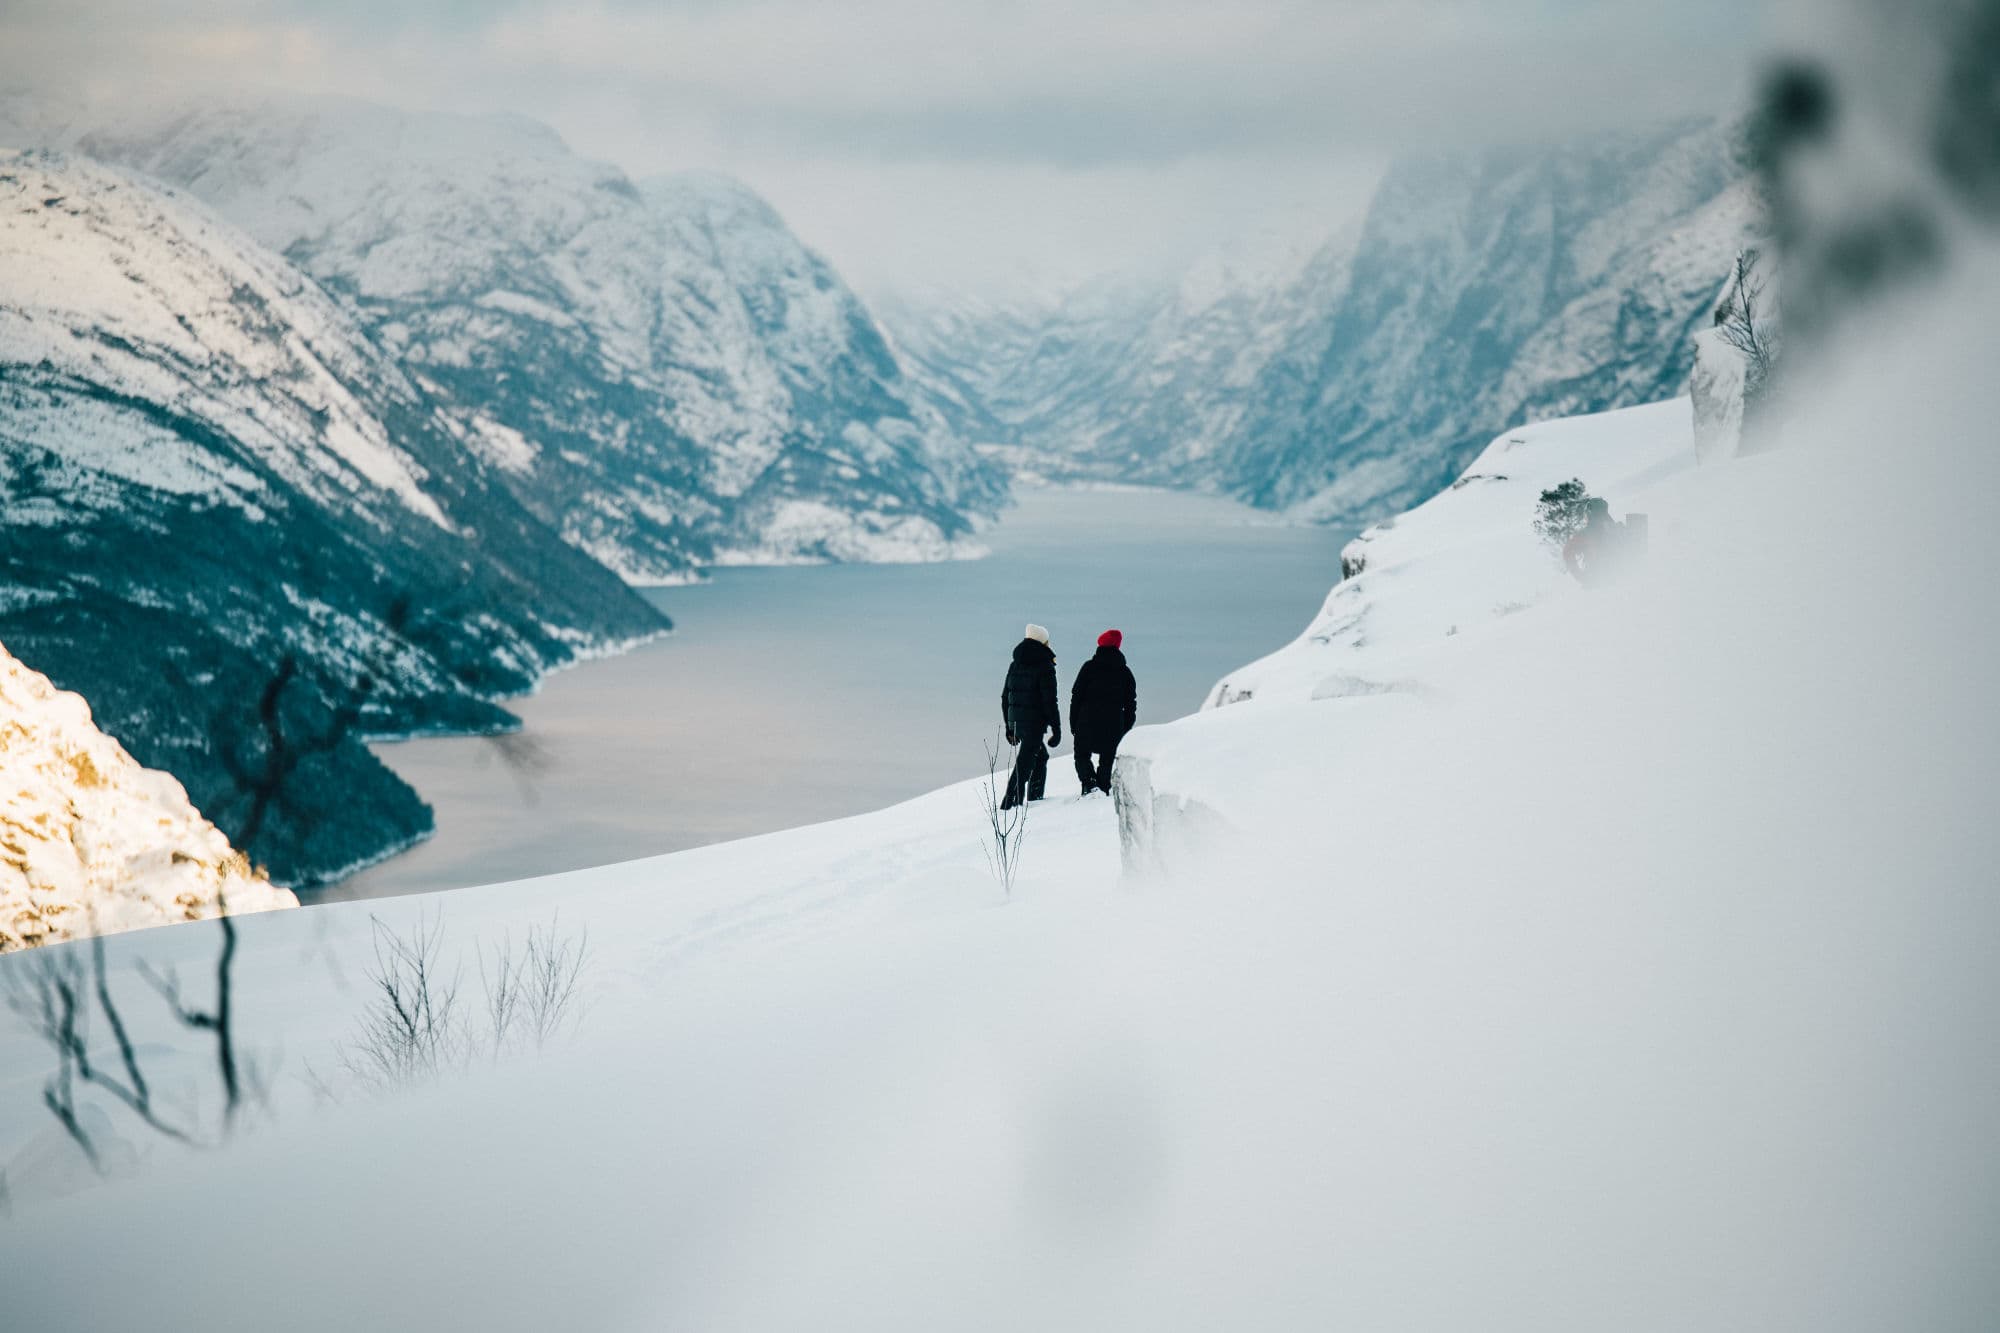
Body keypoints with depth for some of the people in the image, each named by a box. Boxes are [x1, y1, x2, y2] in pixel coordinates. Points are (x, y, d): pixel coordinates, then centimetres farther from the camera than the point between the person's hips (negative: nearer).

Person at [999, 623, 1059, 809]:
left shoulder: (1015, 665, 11)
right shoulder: (1045, 667, -10)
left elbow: (1005, 697, 15)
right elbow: (1049, 701, -13)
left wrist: (1009, 726, 22)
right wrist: (1056, 728, -8)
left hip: (1016, 722, 8)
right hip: (1034, 722, -8)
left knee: (1040, 756, 24)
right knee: (1025, 763, -6)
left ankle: (1034, 798, 28)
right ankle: (1010, 803, -12)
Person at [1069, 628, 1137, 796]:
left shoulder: (1090, 667, -3)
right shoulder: (1125, 672, 5)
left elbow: (1076, 696, -3)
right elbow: (1131, 703, 8)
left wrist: (1073, 724, 3)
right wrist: (1126, 728, 14)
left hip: (1087, 722, -2)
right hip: (1114, 725, 2)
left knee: (1082, 755, 9)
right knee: (1107, 758, 12)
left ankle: (1089, 783, -12)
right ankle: (1104, 789, 4)